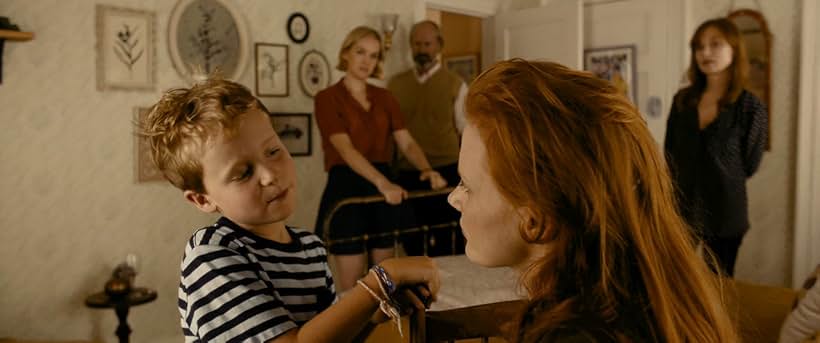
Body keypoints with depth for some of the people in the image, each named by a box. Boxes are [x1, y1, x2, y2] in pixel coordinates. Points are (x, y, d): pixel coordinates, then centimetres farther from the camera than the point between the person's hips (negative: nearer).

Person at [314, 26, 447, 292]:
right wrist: (383, 182, -34)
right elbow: (346, 149, -20)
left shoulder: (384, 98, 10)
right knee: (351, 286, 1)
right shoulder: (328, 98, -7)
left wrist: (426, 169, -20)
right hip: (347, 187, -5)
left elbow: (406, 142, 1)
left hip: (384, 187, 5)